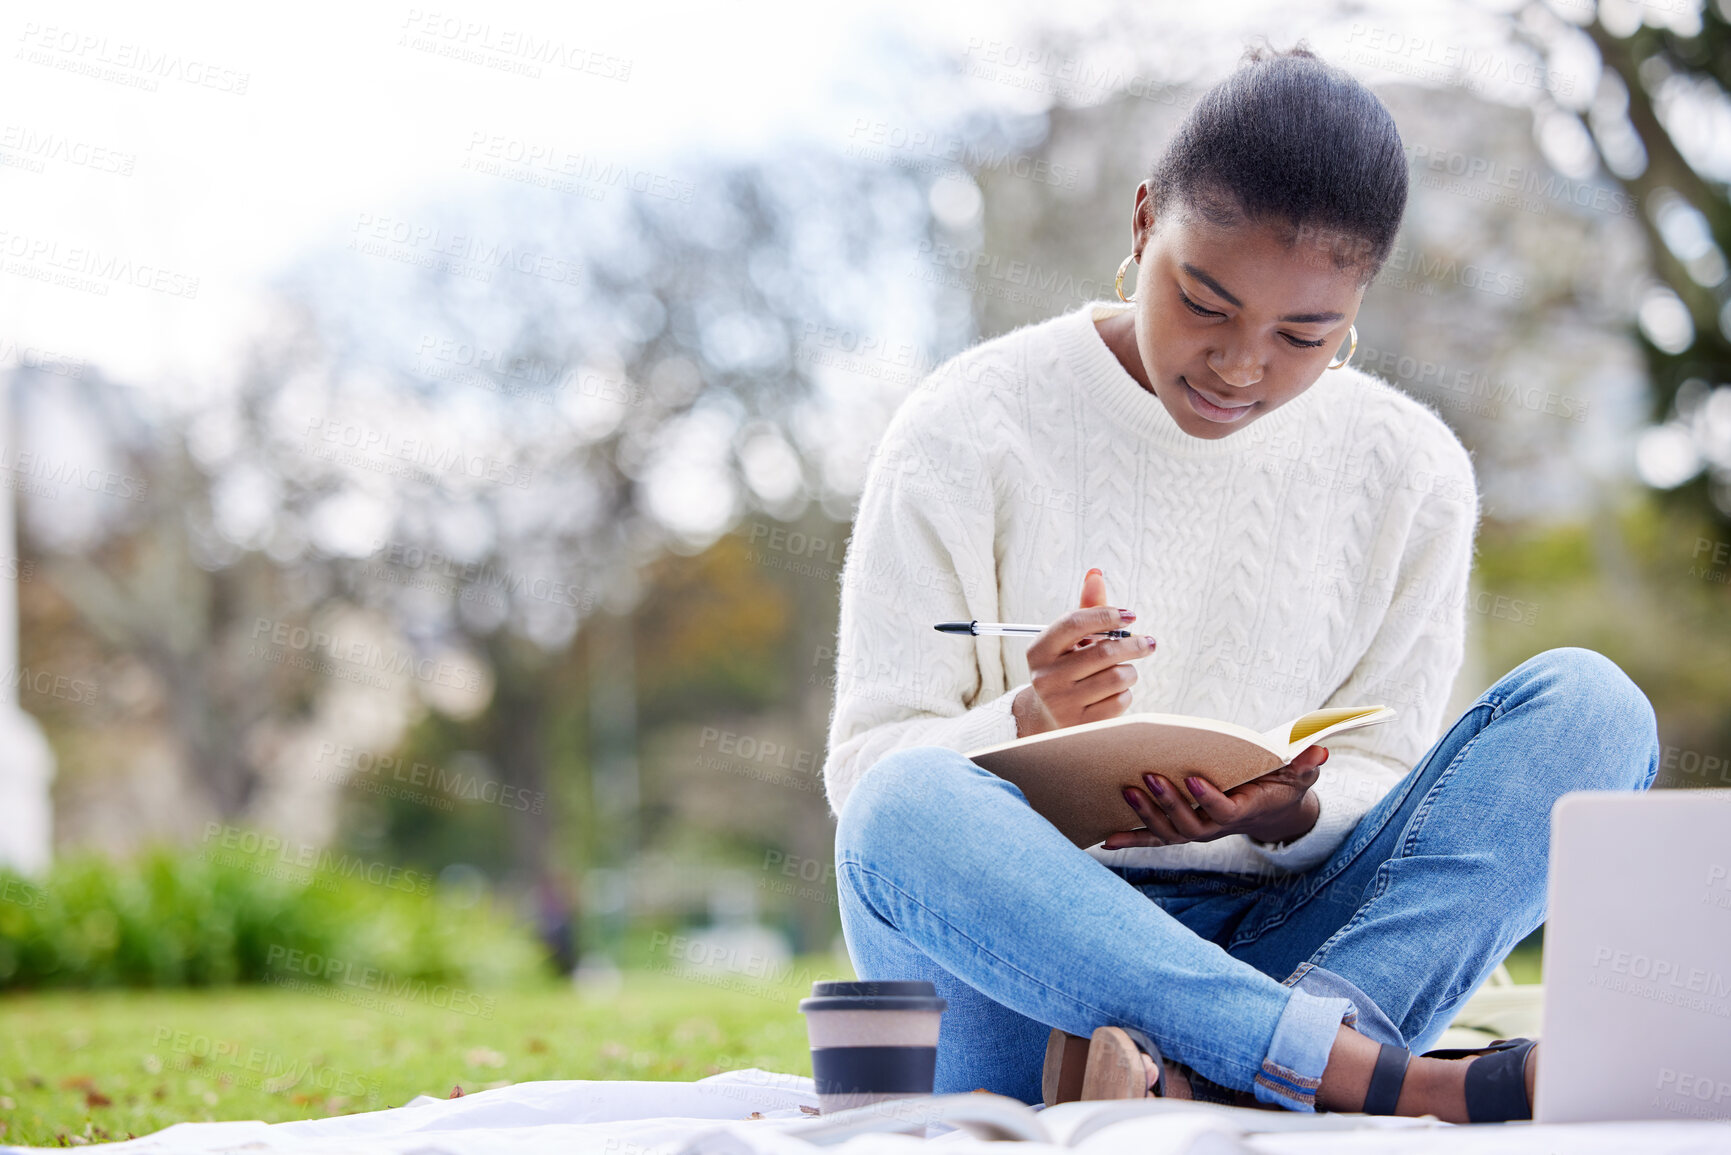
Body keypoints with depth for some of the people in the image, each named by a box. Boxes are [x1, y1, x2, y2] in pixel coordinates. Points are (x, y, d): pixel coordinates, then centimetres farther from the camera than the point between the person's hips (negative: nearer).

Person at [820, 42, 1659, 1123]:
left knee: (1591, 700, -17)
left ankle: (1214, 1068, -36)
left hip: (1280, 935, 3)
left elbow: (1384, 777, 8)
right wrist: (1027, 726, -25)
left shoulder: (1409, 469, 7)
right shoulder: (968, 433, -2)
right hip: (1024, 948, -2)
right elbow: (866, 765, -3)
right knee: (908, 805, -37)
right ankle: (1406, 1083, -44)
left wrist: (1290, 815, -16)